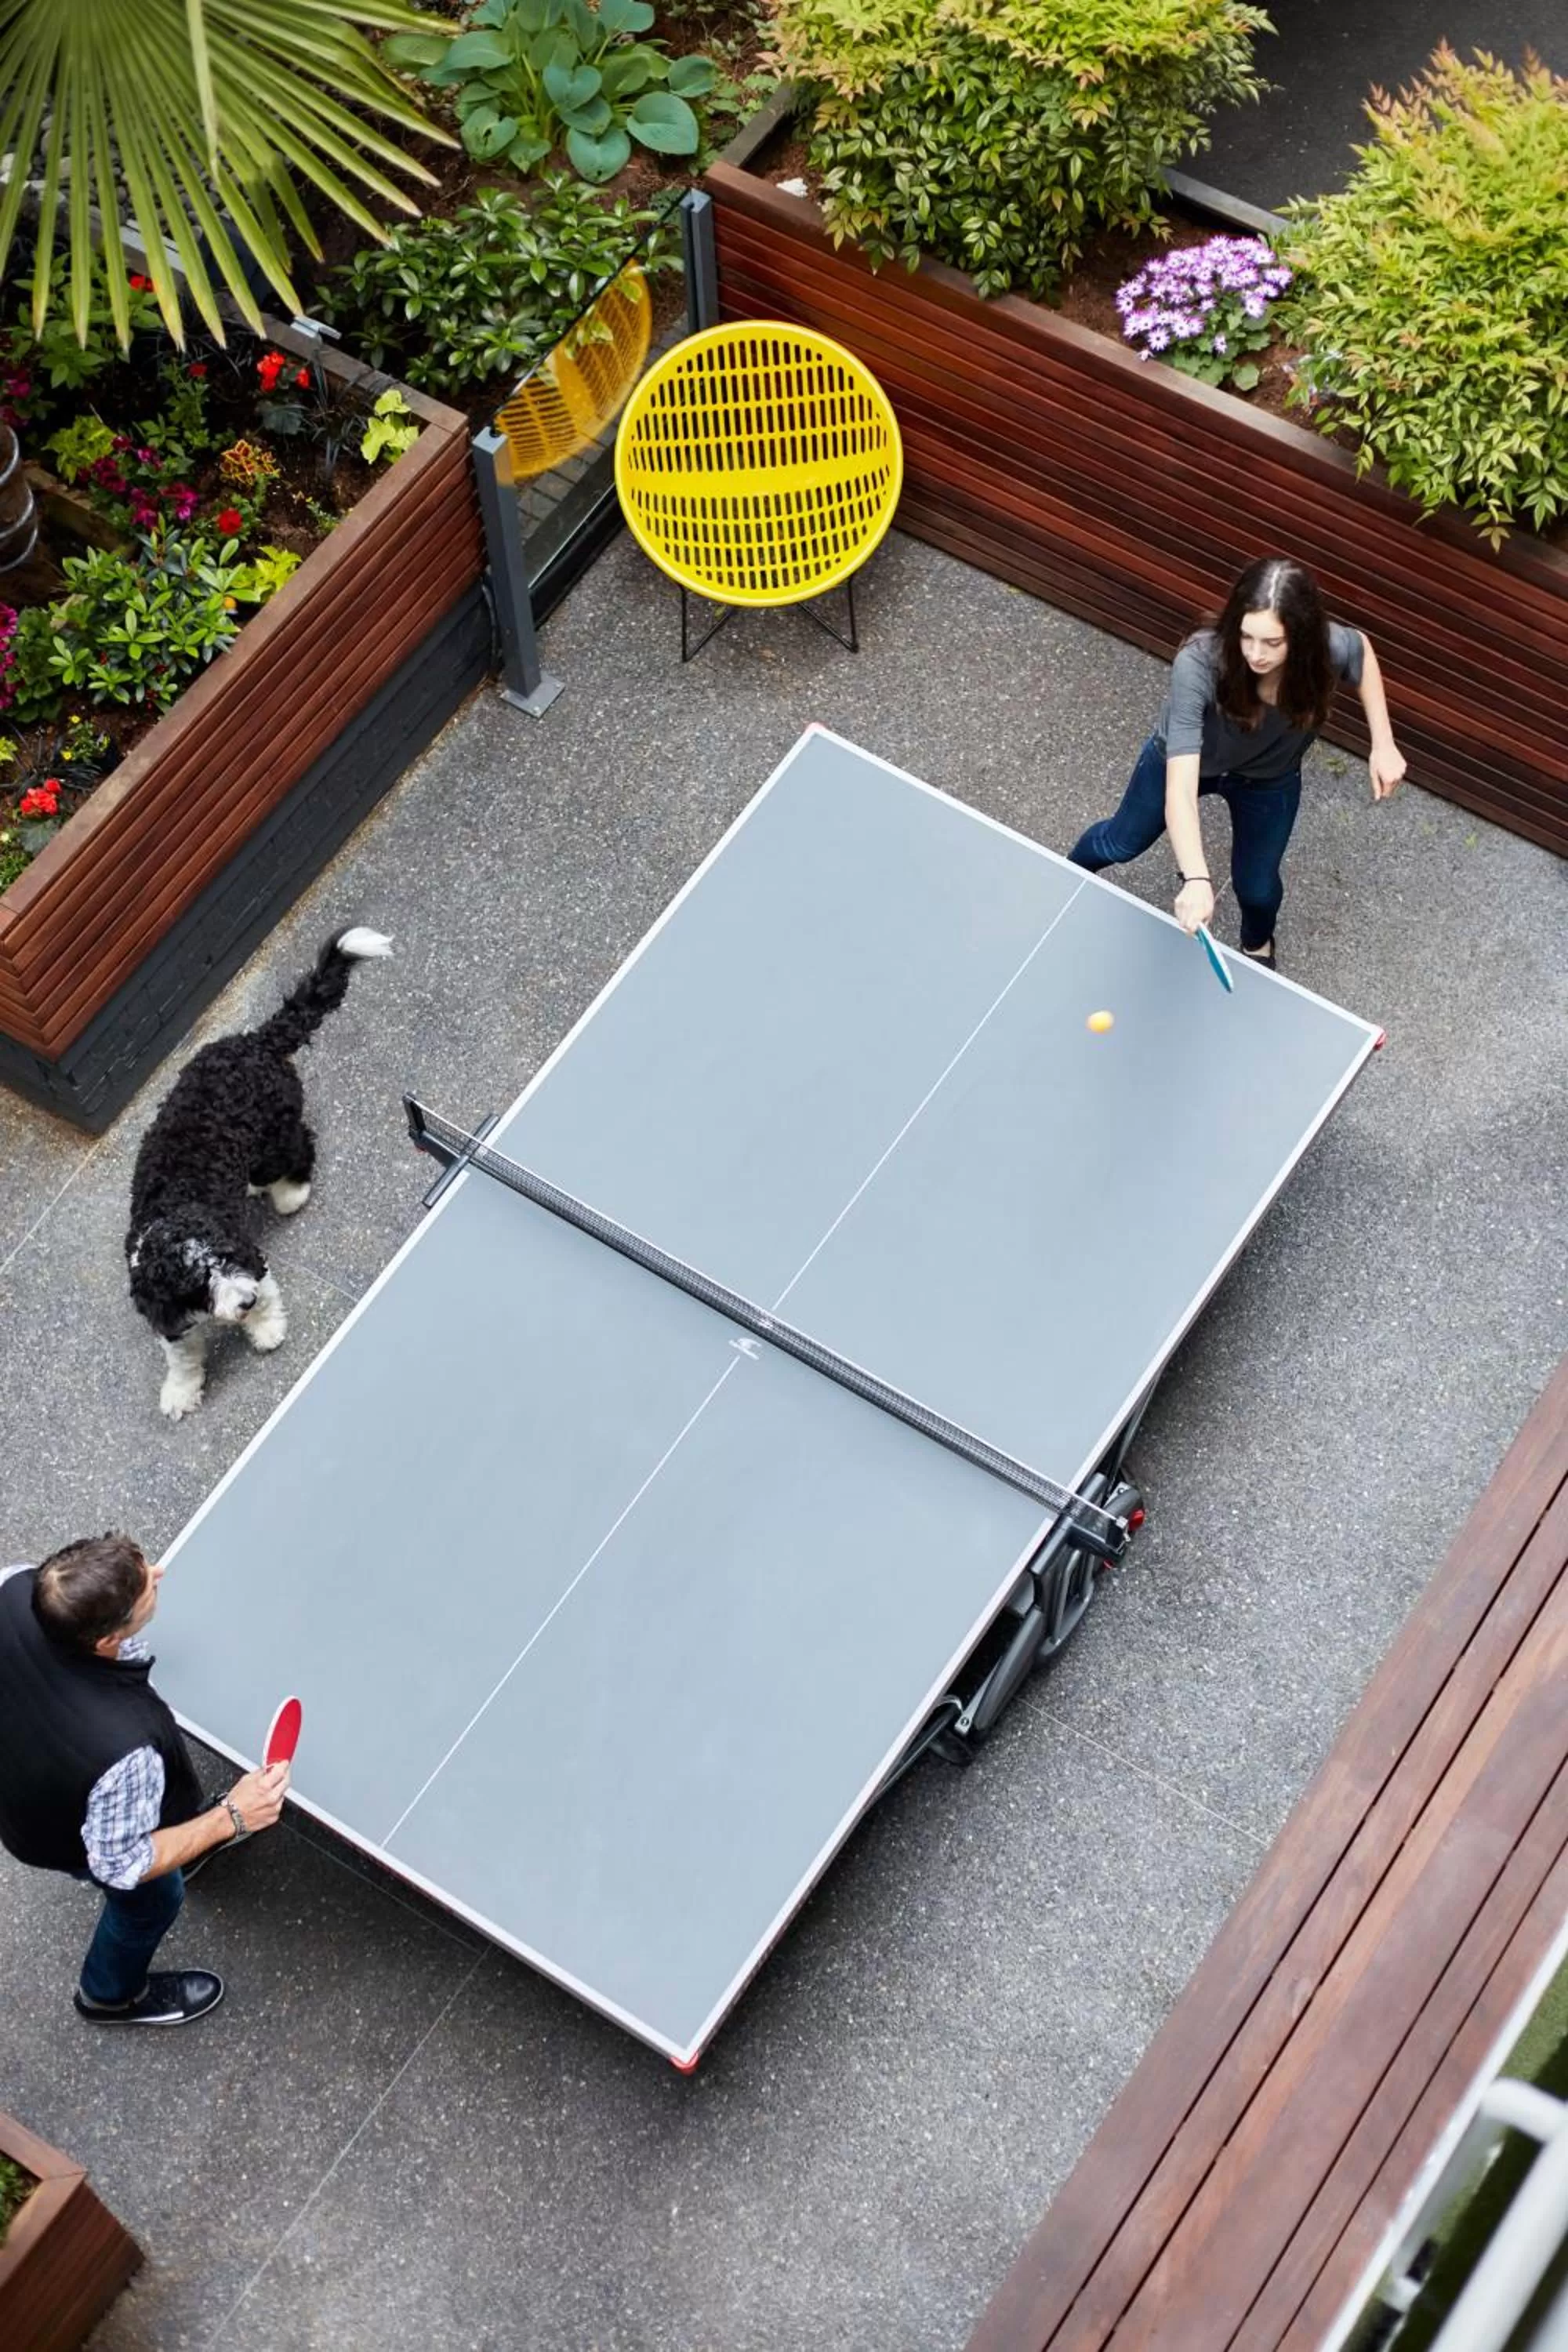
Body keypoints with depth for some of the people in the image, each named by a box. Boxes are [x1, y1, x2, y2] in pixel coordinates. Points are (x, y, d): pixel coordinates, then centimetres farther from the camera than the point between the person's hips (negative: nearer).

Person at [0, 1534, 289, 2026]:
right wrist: (231, 1818, -28)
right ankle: (112, 1995, 59)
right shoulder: (124, 1749, -49)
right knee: (152, 1898, 29)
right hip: (75, 1841, -5)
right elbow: (123, 1866, -31)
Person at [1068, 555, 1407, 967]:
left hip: (1269, 779, 2)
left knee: (1256, 887, 17)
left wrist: (1383, 744, -13)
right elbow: (1180, 787, -52)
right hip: (1184, 760, -2)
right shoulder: (1197, 664, -47)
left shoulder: (1332, 648, -38)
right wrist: (1196, 879, -65)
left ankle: (1258, 944, 55)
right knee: (1121, 844, 24)